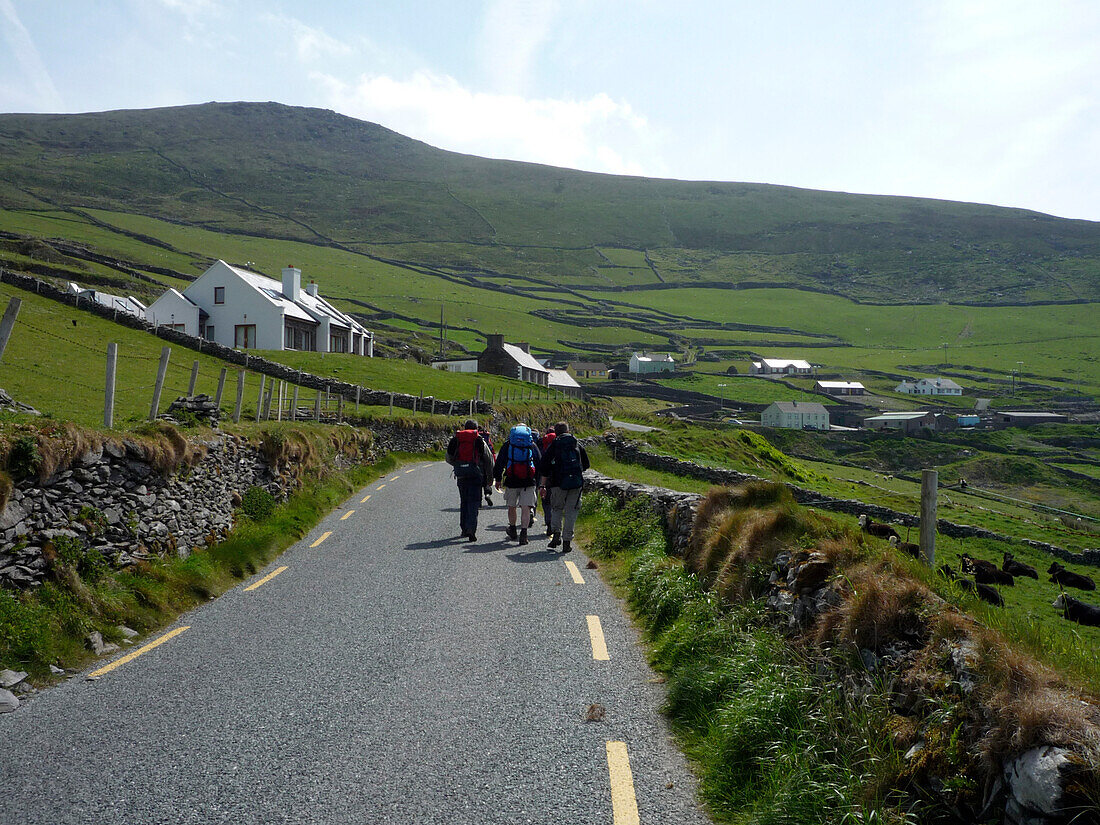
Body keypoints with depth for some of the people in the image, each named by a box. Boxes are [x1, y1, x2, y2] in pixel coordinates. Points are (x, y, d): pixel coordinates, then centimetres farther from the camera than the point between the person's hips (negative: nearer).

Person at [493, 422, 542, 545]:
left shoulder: (507, 445, 5)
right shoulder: (532, 445, 7)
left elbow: (499, 463, 6)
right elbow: (540, 464, 10)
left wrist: (498, 479, 14)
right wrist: (539, 482, 17)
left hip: (511, 482, 1)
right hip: (529, 483, -1)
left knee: (512, 507, 17)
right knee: (526, 508, -3)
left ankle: (512, 530, 31)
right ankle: (523, 532, -17)